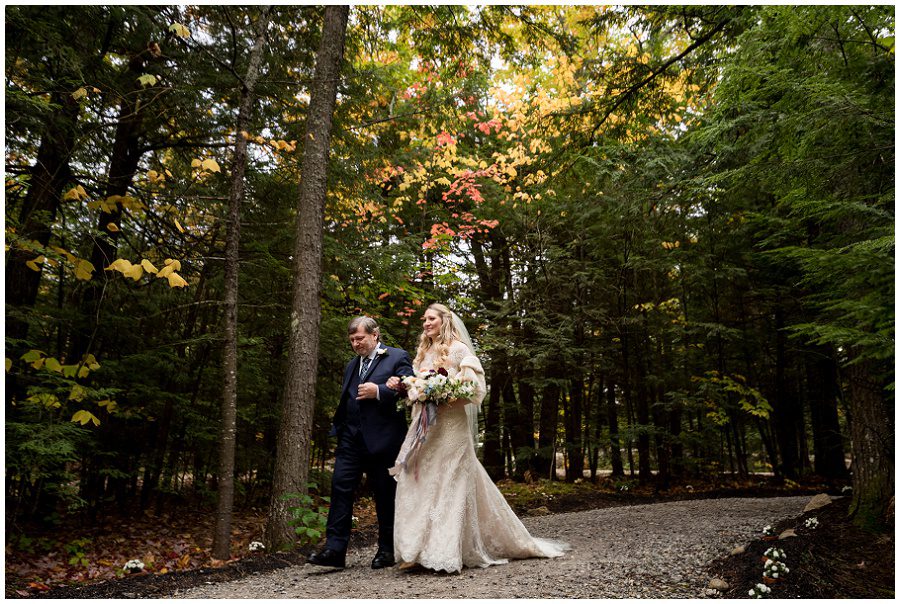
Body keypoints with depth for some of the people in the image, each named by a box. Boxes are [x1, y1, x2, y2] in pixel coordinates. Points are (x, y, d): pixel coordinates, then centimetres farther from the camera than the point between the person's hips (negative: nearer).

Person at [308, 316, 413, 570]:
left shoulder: (397, 358, -1)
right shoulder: (351, 366, 19)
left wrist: (378, 391, -19)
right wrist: (338, 431, 12)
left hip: (382, 440, -5)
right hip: (351, 438, 5)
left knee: (386, 495, 5)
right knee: (340, 487, -4)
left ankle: (387, 550, 19)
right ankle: (335, 549, 0)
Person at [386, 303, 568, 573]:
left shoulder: (458, 349, -3)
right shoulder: (424, 352, 19)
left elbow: (476, 385, -11)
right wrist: (401, 385, 3)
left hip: (450, 426, -7)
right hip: (424, 426, 7)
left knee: (448, 483, -2)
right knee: (418, 482, 1)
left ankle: (448, 552, 5)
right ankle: (417, 550, 5)